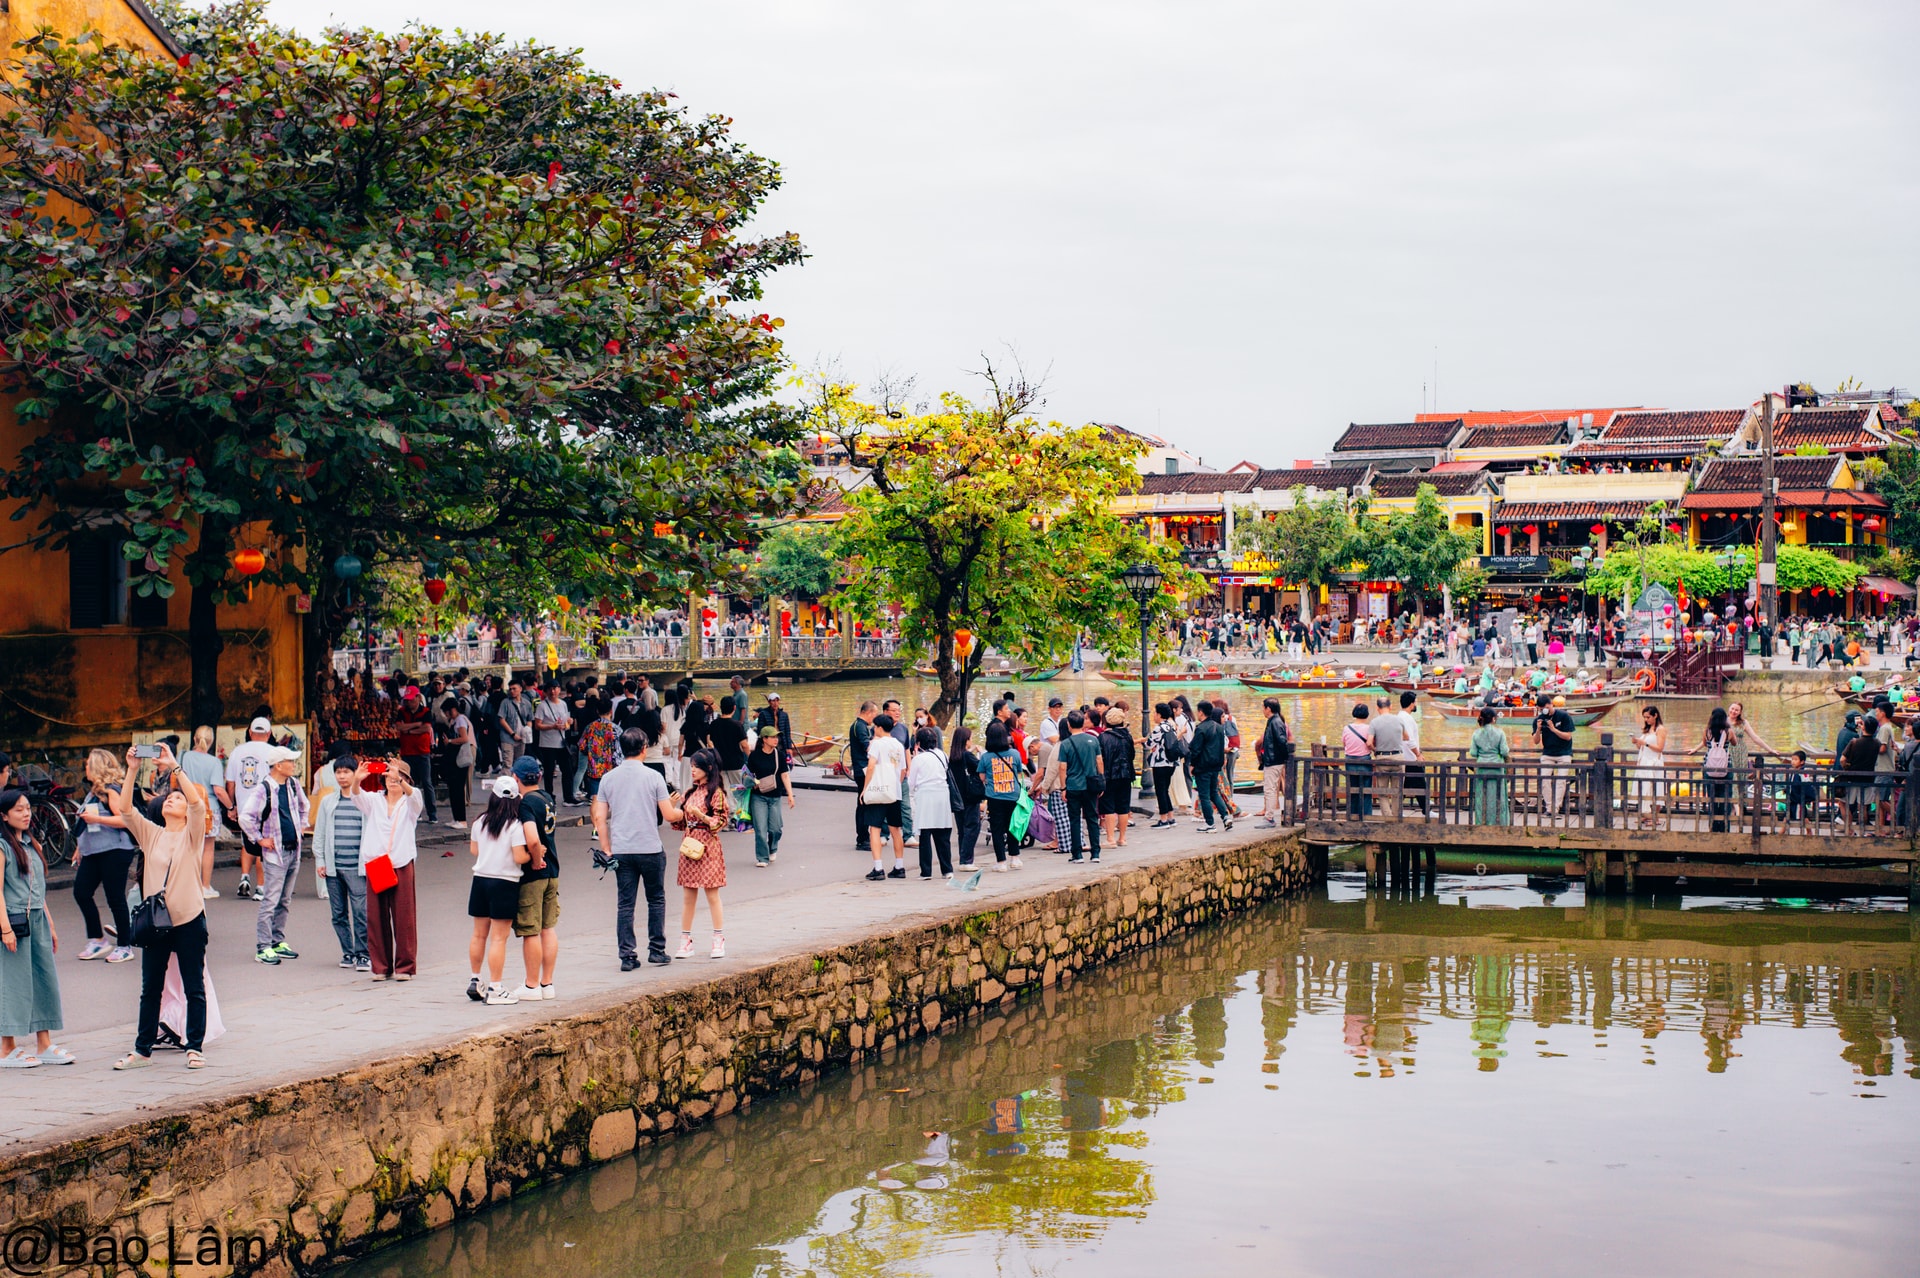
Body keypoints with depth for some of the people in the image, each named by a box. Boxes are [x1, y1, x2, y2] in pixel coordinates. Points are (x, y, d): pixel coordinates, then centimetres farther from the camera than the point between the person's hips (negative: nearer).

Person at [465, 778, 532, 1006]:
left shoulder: (481, 822, 4)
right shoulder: (515, 826, -13)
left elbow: (474, 850, 12)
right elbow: (519, 857, -17)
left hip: (480, 878, 5)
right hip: (505, 883, -5)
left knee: (479, 934, 16)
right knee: (498, 937, -3)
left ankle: (474, 982, 24)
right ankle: (495, 990, -2)